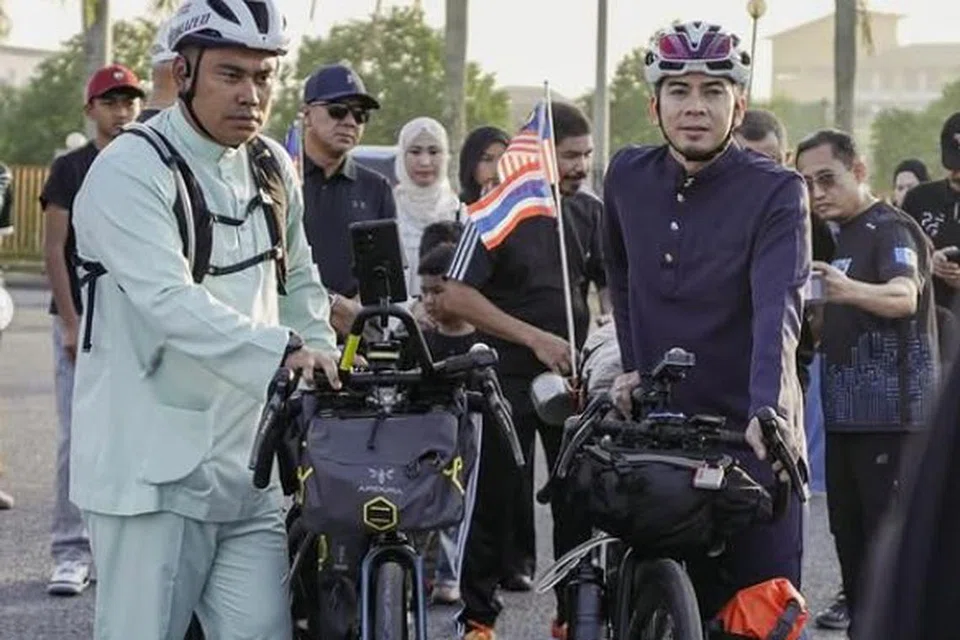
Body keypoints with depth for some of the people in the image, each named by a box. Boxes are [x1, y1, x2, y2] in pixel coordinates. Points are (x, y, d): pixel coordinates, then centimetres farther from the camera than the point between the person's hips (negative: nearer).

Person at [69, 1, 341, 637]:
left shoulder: (275, 169, 13)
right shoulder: (130, 170, -11)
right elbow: (169, 300, -24)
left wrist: (323, 359, 11)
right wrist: (283, 350, -34)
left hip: (250, 464, 6)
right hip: (154, 466, -6)